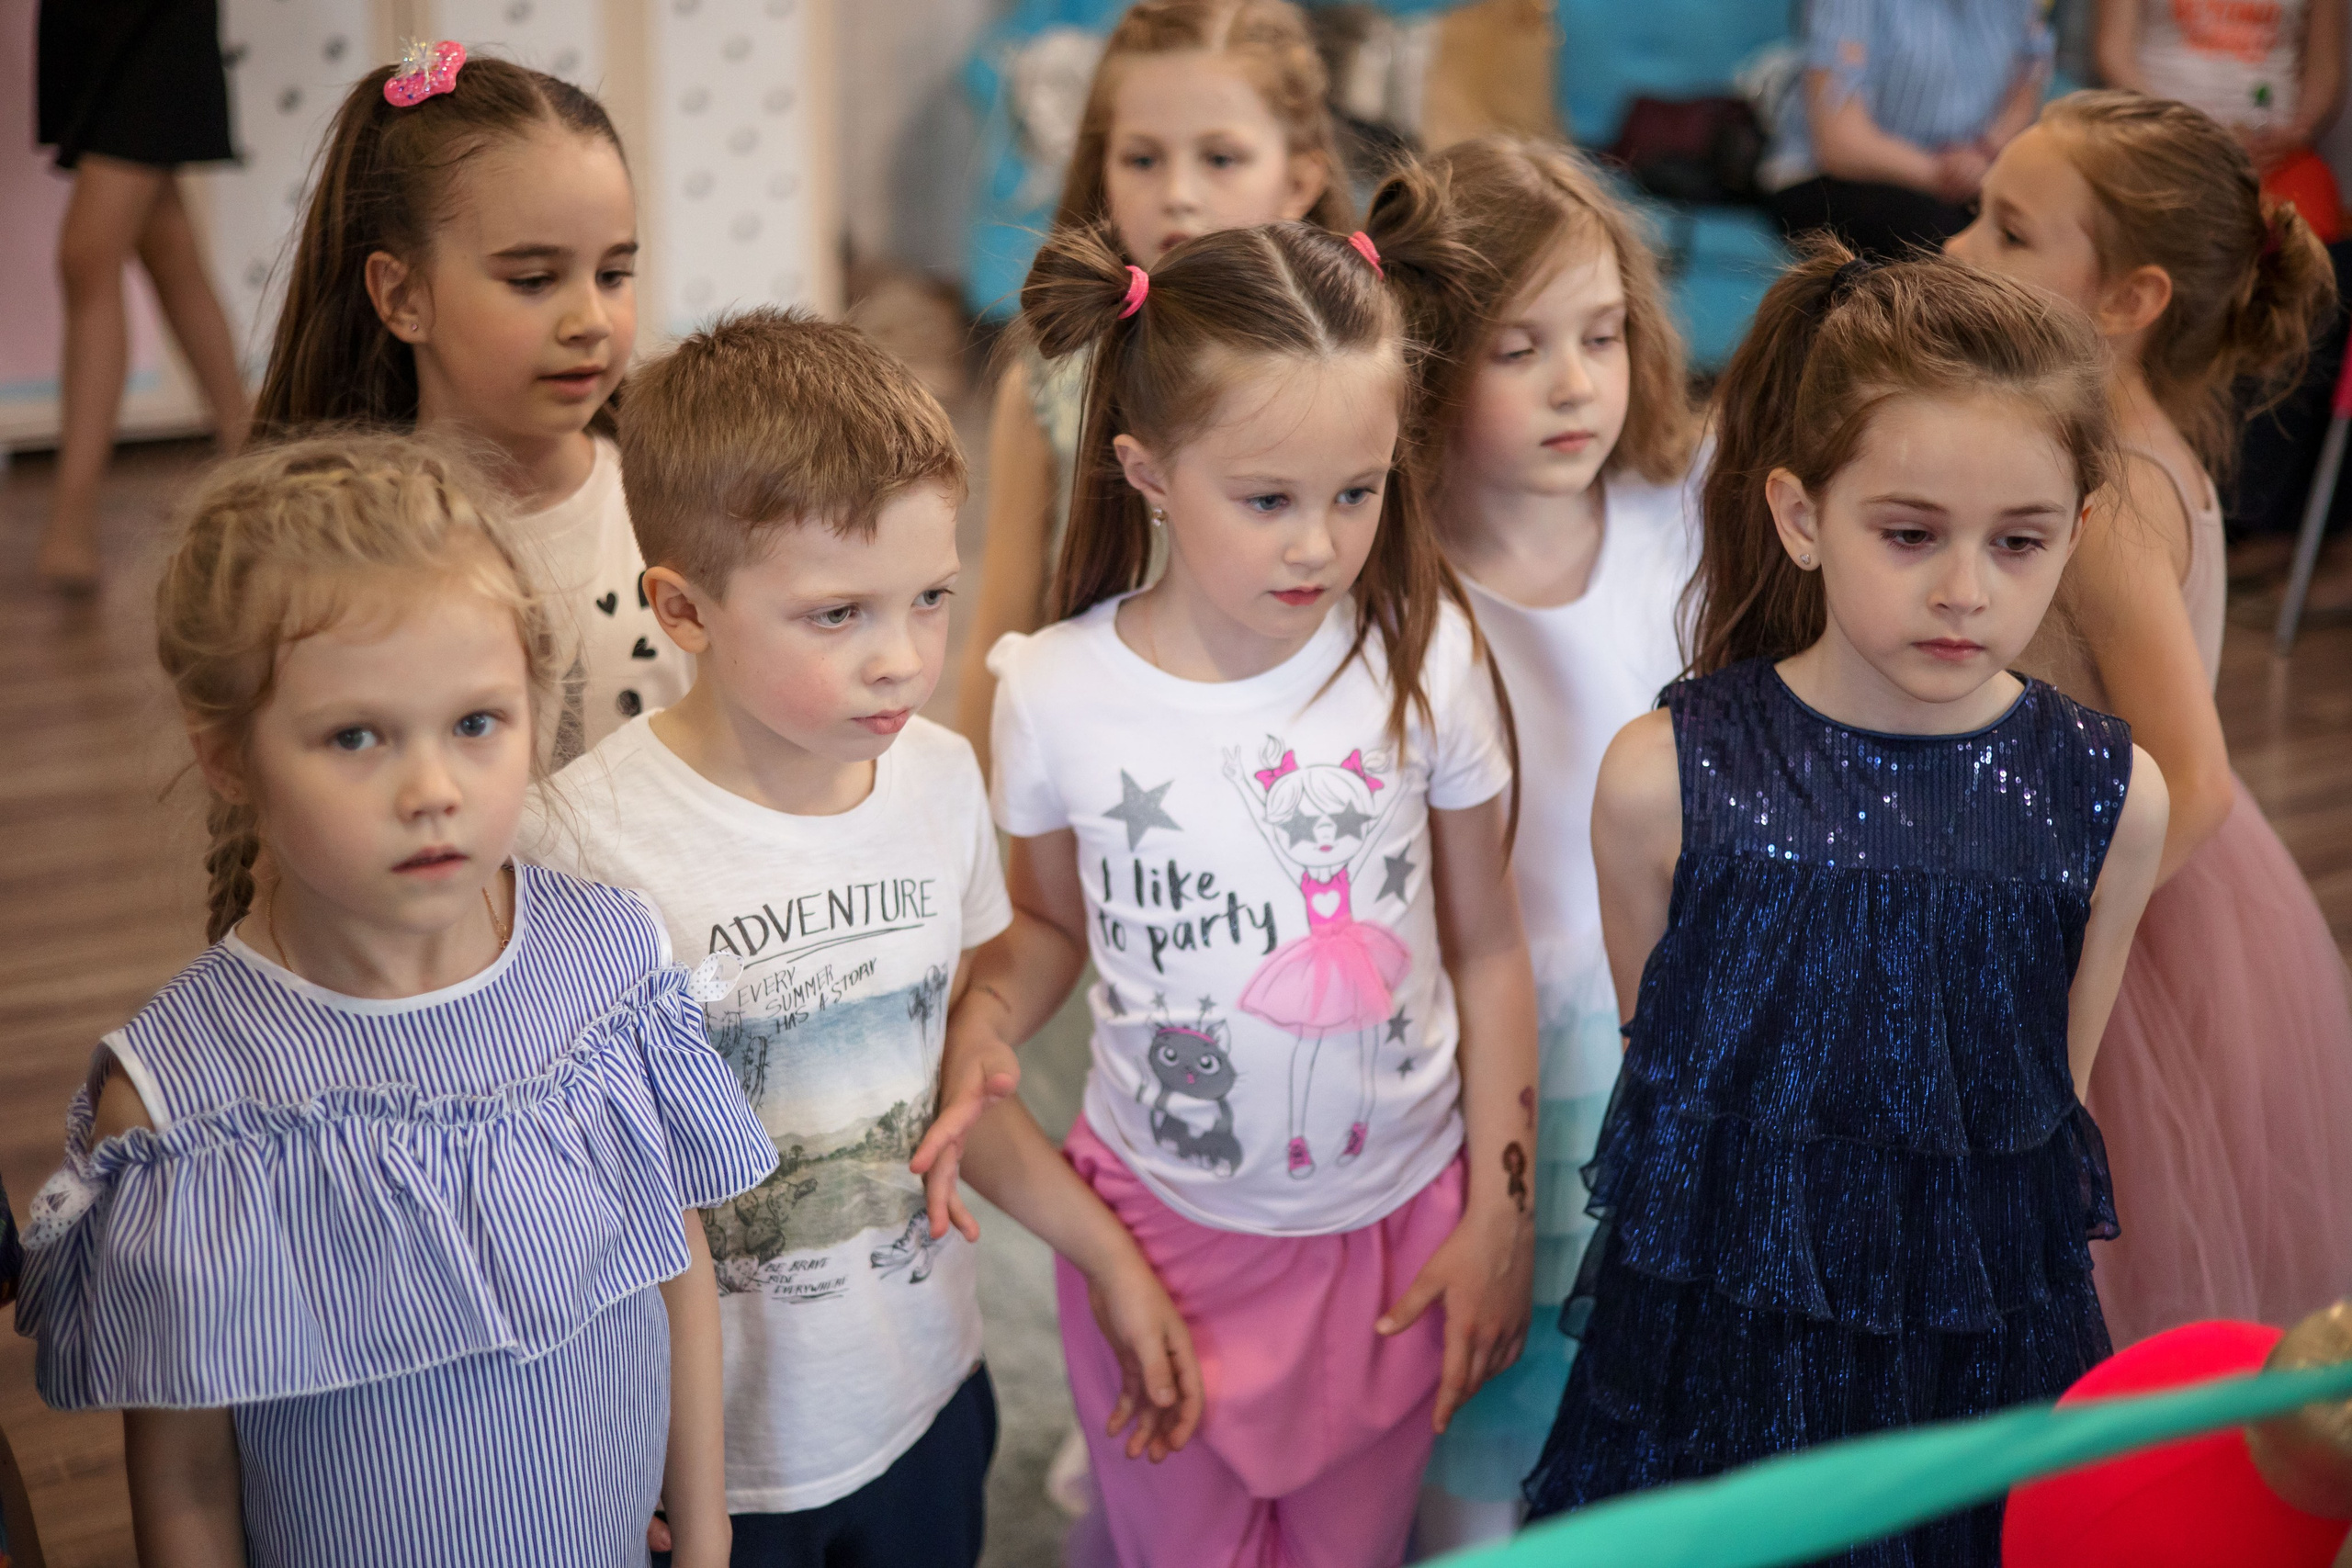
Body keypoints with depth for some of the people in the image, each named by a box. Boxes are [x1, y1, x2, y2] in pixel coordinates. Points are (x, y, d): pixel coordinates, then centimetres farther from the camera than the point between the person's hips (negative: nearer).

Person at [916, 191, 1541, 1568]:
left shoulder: (1427, 658, -12)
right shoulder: (1059, 693, -13)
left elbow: (1486, 951, -2)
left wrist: (1500, 1219, 1)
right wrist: (980, 1028, -17)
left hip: (1399, 1222, 0)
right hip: (1165, 1223, 0)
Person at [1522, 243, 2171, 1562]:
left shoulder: (2112, 800, -9)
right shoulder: (1664, 781, -13)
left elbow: (2055, 1105, 4)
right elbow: (1661, 1068, 1)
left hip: (1991, 1348, 1)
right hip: (1716, 1339, -1)